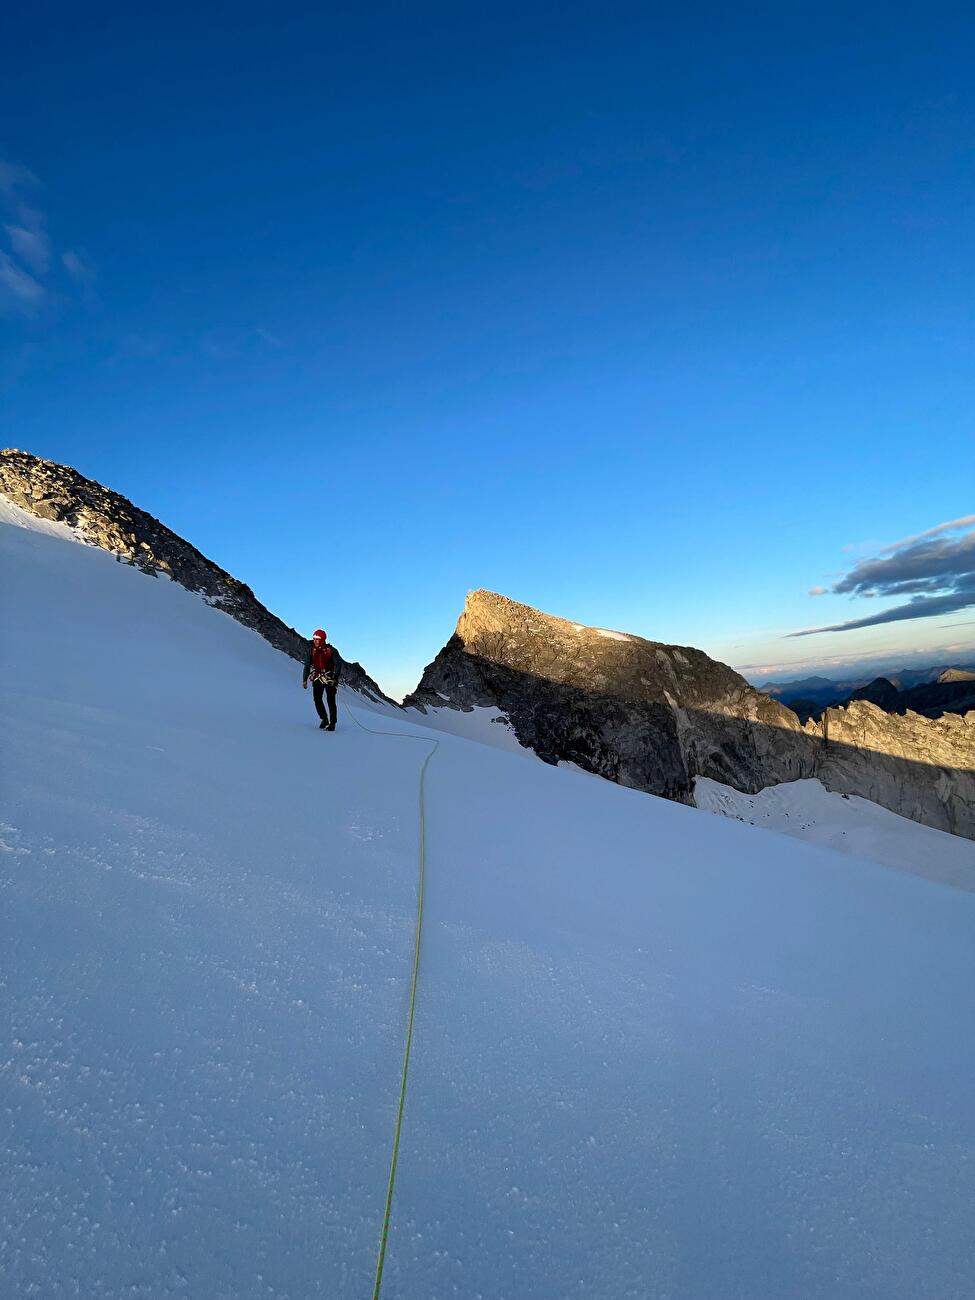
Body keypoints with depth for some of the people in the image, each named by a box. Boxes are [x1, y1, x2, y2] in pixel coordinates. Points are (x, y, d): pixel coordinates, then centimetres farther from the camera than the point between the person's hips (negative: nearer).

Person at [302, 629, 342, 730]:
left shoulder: (331, 650, -8)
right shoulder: (311, 650, 3)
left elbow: (338, 663, -7)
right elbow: (307, 665, 11)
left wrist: (336, 678, -17)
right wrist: (305, 680, 7)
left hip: (329, 679, -3)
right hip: (317, 678, 3)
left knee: (331, 701, -3)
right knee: (317, 699, -7)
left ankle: (332, 723, 4)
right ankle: (324, 719, 10)